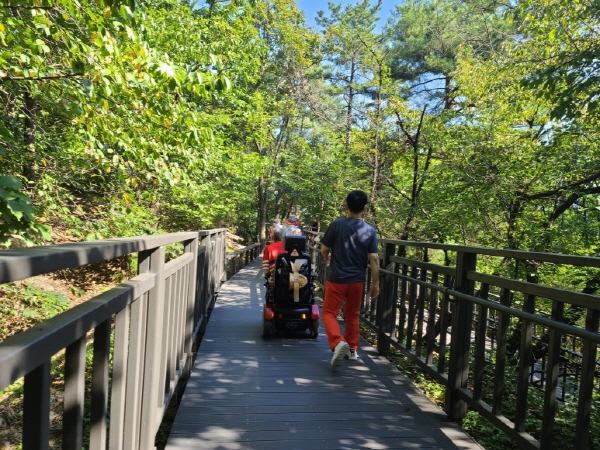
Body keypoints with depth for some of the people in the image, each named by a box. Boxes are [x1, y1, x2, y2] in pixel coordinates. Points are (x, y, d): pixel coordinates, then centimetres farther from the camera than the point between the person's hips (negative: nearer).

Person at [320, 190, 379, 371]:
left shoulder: (337, 224, -10)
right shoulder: (370, 231, -4)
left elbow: (324, 250, -3)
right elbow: (374, 259, -6)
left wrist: (327, 258, 20)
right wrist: (375, 283, 3)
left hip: (336, 278, -3)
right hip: (357, 279, 3)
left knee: (329, 313, 5)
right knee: (352, 315, 19)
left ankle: (338, 343, -18)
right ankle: (352, 349, 29)